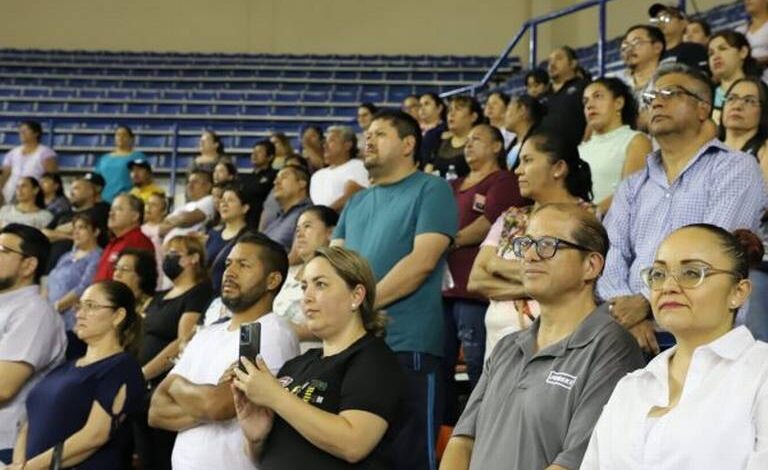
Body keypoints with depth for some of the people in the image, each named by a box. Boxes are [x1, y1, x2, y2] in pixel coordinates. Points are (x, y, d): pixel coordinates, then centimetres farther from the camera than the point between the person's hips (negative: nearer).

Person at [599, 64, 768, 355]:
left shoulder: (735, 168, 5)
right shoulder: (632, 187, 21)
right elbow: (611, 258, 8)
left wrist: (647, 302, -14)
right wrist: (627, 310, -11)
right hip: (637, 334, 4)